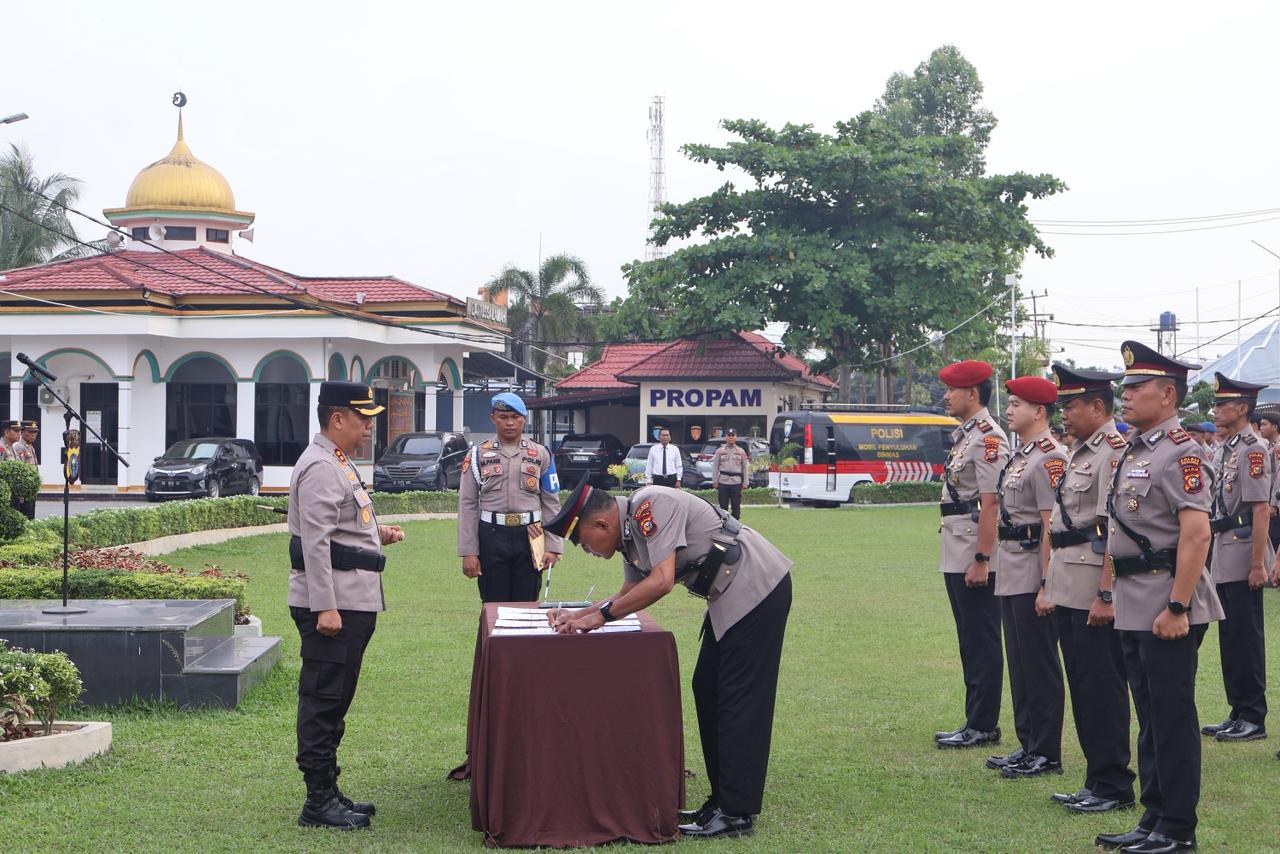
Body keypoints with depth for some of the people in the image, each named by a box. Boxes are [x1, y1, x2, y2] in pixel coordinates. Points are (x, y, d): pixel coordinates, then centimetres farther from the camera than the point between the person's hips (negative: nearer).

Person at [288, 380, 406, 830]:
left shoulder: (338, 463, 18)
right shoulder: (319, 468, -15)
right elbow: (316, 540, -21)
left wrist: (378, 533, 13)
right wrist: (324, 607, -25)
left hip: (353, 602, 11)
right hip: (331, 604, -11)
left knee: (333, 701, 15)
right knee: (323, 700, -5)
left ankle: (328, 792, 23)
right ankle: (318, 802, -1)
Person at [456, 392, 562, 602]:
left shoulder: (541, 455, 7)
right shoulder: (478, 454, 5)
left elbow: (551, 504, 7)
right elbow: (467, 505, 2)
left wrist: (553, 547, -2)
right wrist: (468, 552, -5)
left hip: (529, 537, 1)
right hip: (492, 536, -1)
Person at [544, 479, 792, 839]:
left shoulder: (650, 506, -21)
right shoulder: (629, 529, 10)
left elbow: (661, 582, -27)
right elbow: (630, 592, 21)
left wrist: (601, 615, -18)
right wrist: (578, 616, 10)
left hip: (758, 588, -10)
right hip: (729, 596, 10)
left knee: (740, 698, -8)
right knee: (708, 690, 12)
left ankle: (736, 815, -4)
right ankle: (723, 800, 19)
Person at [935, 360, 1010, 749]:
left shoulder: (987, 437, -14)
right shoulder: (964, 435, 16)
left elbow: (990, 503, -19)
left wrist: (981, 560, -22)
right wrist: (966, 558, 19)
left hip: (974, 559, -10)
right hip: (956, 557, 10)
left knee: (982, 643, -4)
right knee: (970, 642, 14)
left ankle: (983, 727, 1)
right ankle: (975, 722, 21)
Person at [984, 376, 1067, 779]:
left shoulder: (1050, 457, -14)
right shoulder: (1019, 455, 16)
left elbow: (1051, 525, -18)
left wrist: (1046, 585, -21)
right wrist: (997, 566, 18)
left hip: (1032, 576, -10)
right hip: (1011, 575, 10)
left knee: (1040, 665, -3)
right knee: (1019, 663, 14)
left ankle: (1046, 754, 4)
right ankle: (1028, 746, 22)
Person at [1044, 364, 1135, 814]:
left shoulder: (1115, 452, -14)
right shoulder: (1079, 453, 17)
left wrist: (1106, 595, -24)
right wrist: (1051, 582, 21)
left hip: (1095, 588, -10)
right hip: (1068, 588, 10)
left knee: (1101, 687, -4)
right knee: (1082, 686, 13)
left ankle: (1113, 787, 3)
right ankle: (1097, 781, 21)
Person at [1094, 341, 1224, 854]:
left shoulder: (1180, 453, -14)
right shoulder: (1134, 452, 15)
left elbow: (1196, 534, -22)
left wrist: (1177, 607, -24)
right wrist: (1113, 592, 19)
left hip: (1167, 609, -10)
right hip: (1133, 609, 10)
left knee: (1172, 719, -3)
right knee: (1150, 717, 14)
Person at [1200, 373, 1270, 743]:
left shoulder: (1253, 450, -13)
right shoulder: (1227, 449, 15)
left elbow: (1261, 510, -18)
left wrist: (1258, 564, -21)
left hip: (1243, 556, -10)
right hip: (1224, 556, 10)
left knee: (1246, 639, -5)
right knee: (1230, 639, 12)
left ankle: (1253, 719, 1)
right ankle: (1239, 713, 19)